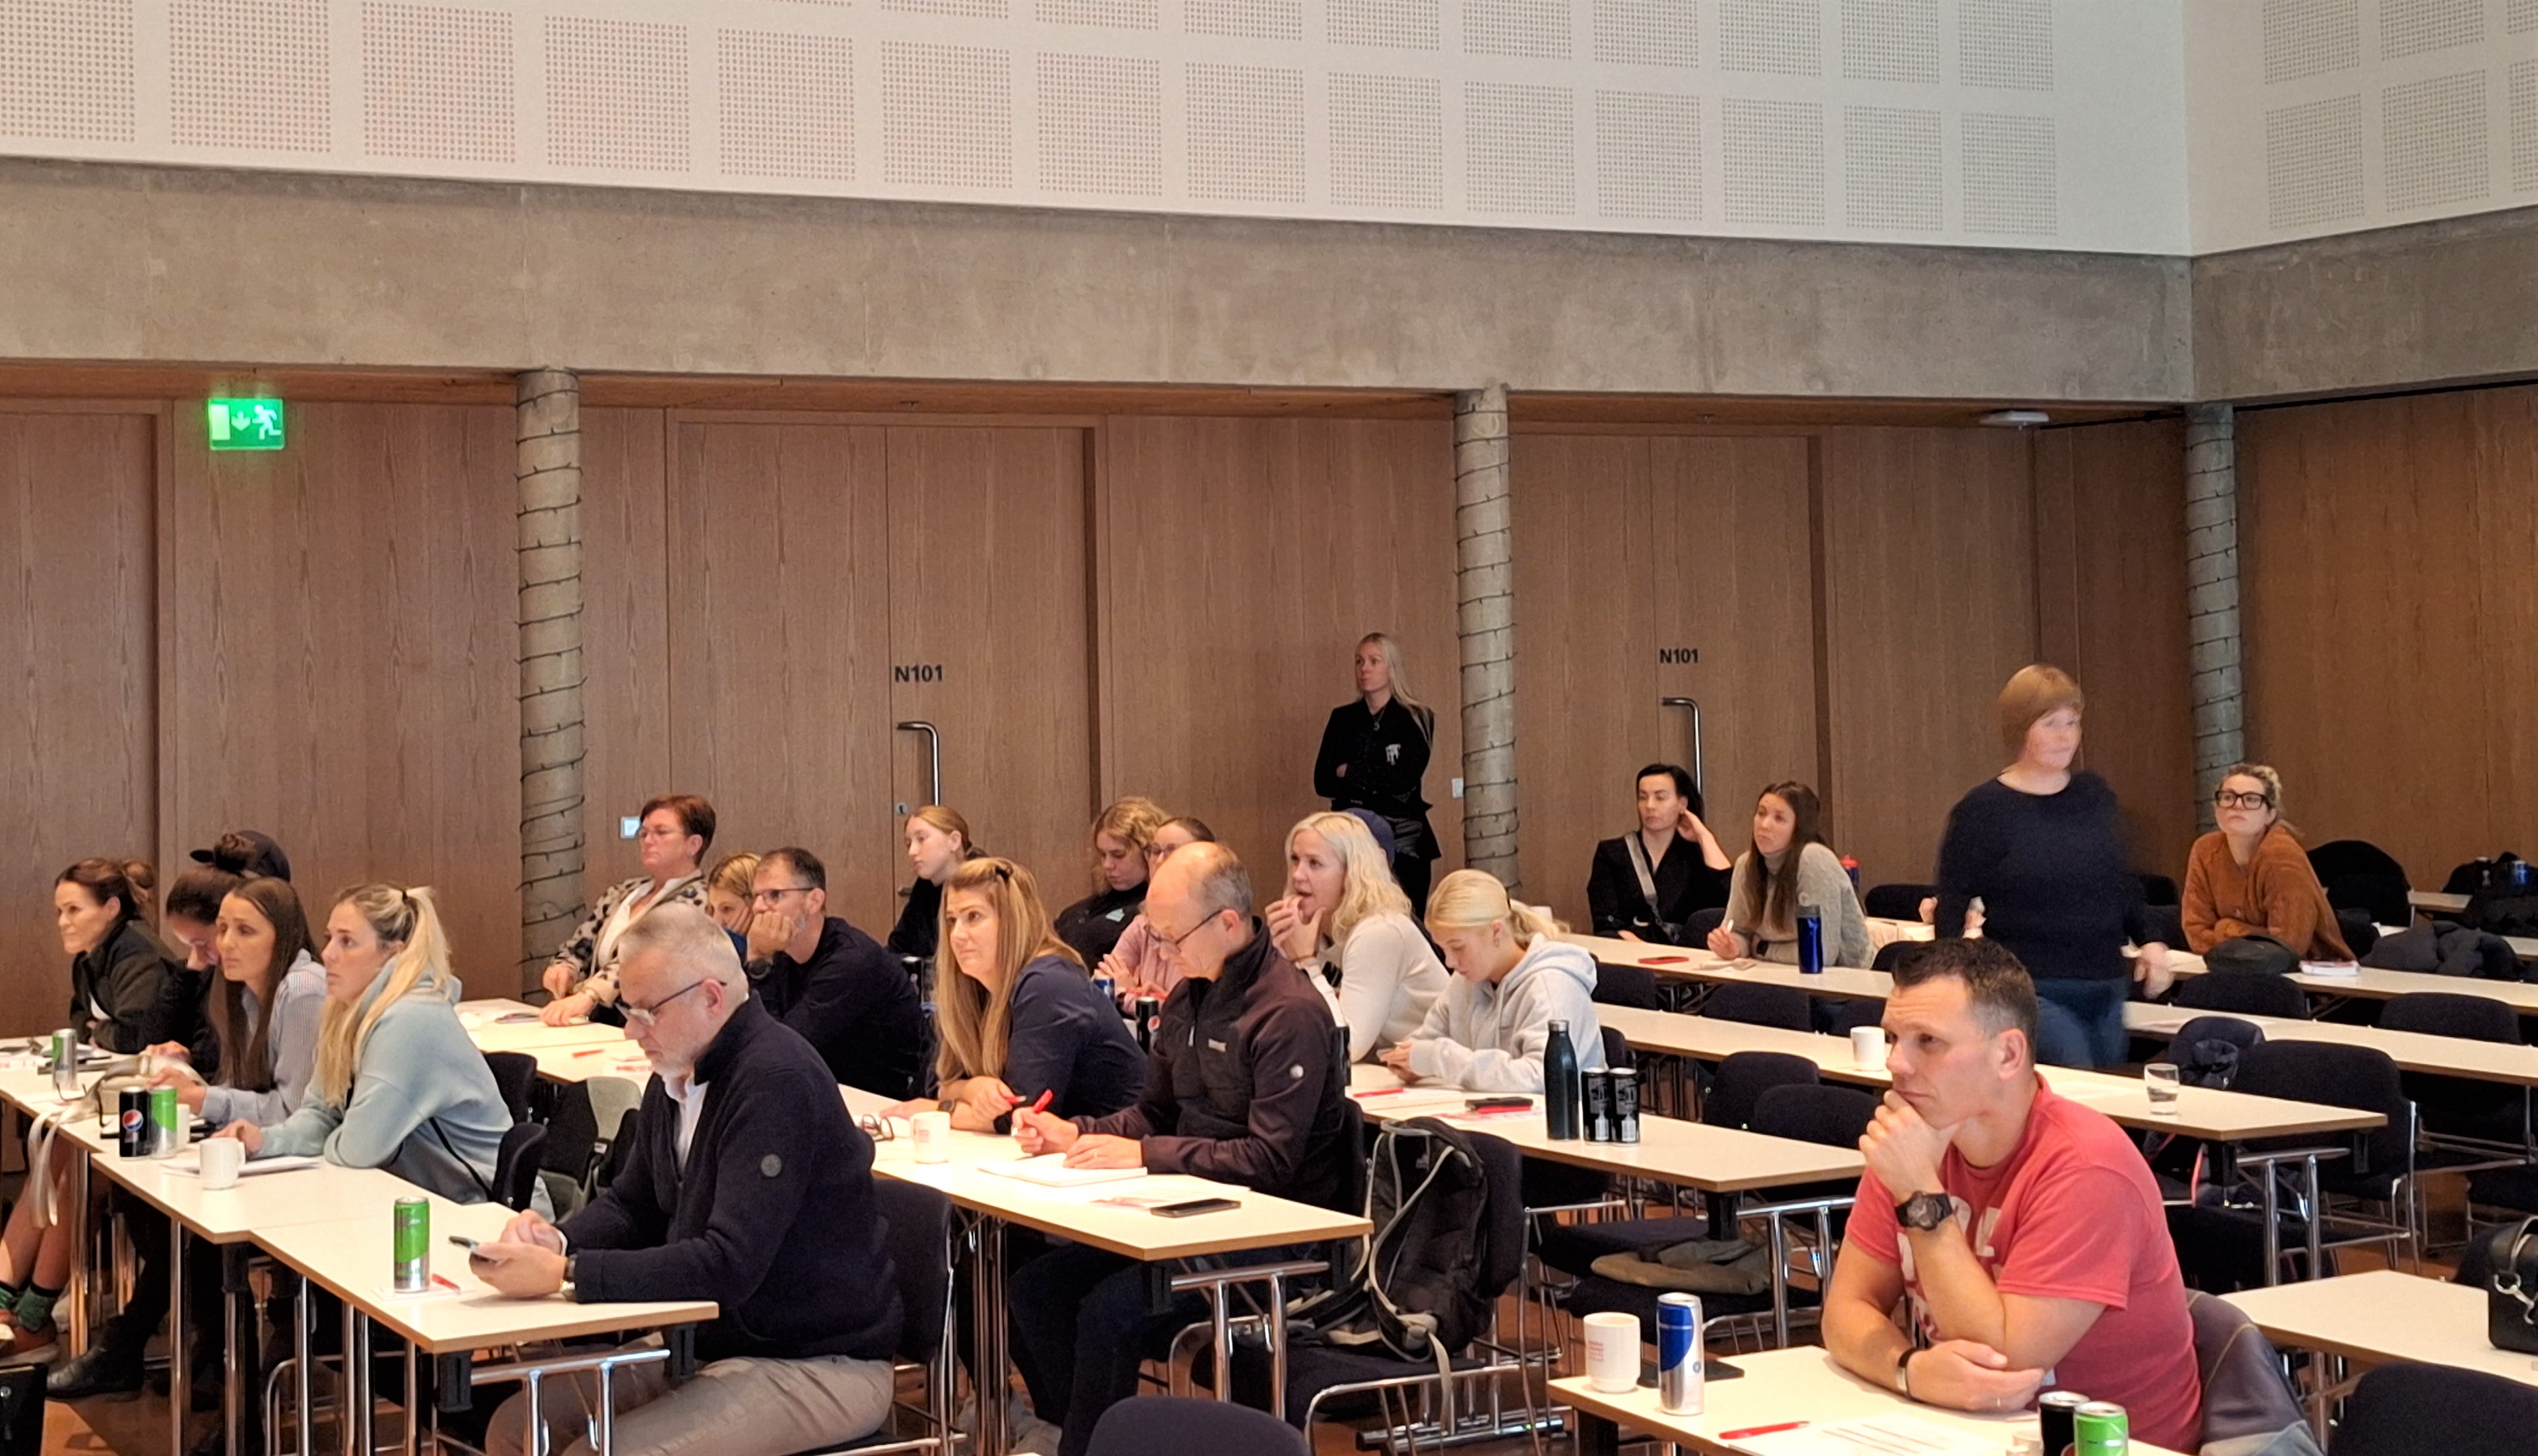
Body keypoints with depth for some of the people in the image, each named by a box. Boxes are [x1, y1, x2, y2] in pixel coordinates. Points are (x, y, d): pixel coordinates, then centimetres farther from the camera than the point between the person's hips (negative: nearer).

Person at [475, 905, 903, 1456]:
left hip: (815, 1366, -9)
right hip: (710, 1344, 9)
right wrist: (558, 1240, -4)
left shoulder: (776, 1080, -23)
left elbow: (728, 1266, -29)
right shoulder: (678, 1071, 6)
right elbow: (632, 1203, 18)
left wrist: (564, 1274, -29)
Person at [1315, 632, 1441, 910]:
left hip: (1403, 837, -3)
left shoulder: (1417, 719, 1)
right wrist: (1380, 784, -8)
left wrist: (1351, 774, -3)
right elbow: (1322, 783, 3)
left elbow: (1405, 778, -11)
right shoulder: (1342, 719, 11)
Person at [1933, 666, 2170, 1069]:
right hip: (2032, 990, -6)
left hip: (2107, 988, 6)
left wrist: (2150, 941, 8)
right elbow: (1951, 908, -2)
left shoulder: (2095, 795, 10)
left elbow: (2124, 882, 22)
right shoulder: (1982, 810, -5)